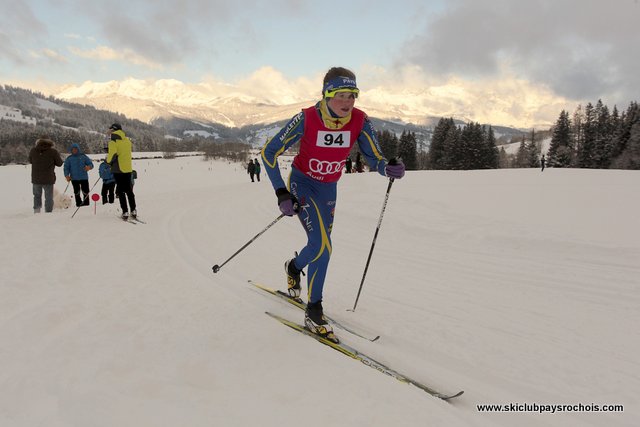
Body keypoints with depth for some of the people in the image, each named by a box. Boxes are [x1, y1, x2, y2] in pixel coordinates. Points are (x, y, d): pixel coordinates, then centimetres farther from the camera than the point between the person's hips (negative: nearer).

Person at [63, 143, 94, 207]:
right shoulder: (69, 159, 9)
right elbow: (66, 168, 6)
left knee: (86, 192, -2)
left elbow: (91, 164, 5)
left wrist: (89, 167, -20)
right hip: (74, 178, 1)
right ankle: (79, 203, 7)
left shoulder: (83, 156, 7)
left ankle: (86, 203, 6)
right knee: (76, 192, 2)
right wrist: (67, 175, -11)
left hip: (84, 178, -1)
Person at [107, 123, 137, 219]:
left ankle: (125, 212, -2)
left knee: (121, 191, 1)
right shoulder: (127, 140, 8)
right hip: (128, 169, 6)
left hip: (118, 169, -5)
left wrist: (108, 160, 0)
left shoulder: (113, 142, -11)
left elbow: (112, 154, -19)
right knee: (129, 190, 14)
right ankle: (133, 211, 13)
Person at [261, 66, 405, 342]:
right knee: (322, 245, -19)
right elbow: (269, 152, -18)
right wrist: (281, 193, -25)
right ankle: (314, 313, 2)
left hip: (328, 189, 4)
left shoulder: (360, 121, -17)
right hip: (301, 183, -4)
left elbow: (376, 159, -10)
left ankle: (295, 267, 41)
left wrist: (389, 169, -34)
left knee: (321, 246, 9)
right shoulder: (306, 119, -25)